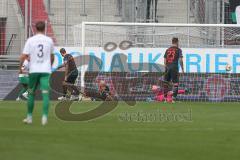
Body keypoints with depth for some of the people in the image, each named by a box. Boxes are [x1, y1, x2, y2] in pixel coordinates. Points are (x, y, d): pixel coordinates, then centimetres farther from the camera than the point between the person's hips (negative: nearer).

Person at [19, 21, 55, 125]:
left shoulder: (31, 40, -2)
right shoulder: (49, 40, 5)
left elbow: (23, 56, -6)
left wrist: (20, 67, 7)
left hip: (34, 70, 0)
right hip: (46, 71, 0)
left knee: (31, 93, 13)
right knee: (45, 93, -5)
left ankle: (29, 117, 19)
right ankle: (44, 116, -19)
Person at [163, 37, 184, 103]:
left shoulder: (167, 50, 13)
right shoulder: (178, 50, 1)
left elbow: (165, 60, 12)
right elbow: (180, 60, -6)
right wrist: (182, 69, 1)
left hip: (168, 67, 4)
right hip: (174, 67, -4)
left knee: (166, 82, 11)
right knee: (175, 83, -3)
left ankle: (165, 98, 13)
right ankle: (174, 98, -11)